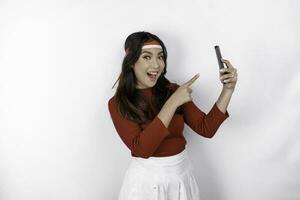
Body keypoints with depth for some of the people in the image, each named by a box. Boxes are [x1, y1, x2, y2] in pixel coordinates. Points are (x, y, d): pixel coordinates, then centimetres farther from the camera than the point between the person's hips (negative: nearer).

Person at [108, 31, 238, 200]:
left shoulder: (173, 90, -2)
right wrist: (172, 103, -26)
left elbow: (207, 129, -5)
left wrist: (228, 89, -15)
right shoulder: (118, 104, -12)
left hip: (183, 175, 4)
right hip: (146, 179, -3)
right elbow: (141, 148, -23)